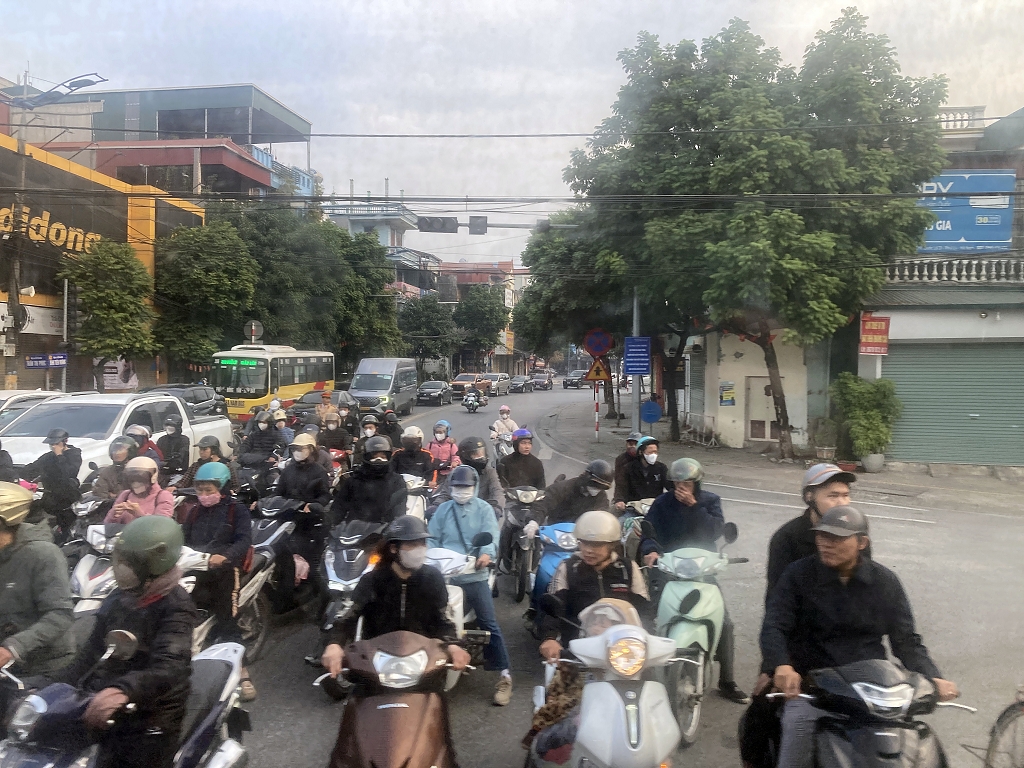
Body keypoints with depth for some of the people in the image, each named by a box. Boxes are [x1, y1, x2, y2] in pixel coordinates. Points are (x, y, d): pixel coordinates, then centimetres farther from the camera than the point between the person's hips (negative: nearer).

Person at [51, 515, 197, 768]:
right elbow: (93, 649, 13)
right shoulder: (121, 596, 7)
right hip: (103, 707, 7)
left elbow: (169, 669, -32)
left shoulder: (176, 607, -18)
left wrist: (123, 691, -48)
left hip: (149, 718, -7)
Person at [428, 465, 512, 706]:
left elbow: (490, 535, -10)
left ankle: (504, 675, -1)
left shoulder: (484, 509, 4)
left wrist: (486, 553, -31)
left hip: (475, 576, -3)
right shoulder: (443, 509, 12)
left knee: (489, 624, -4)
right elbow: (433, 538, 10)